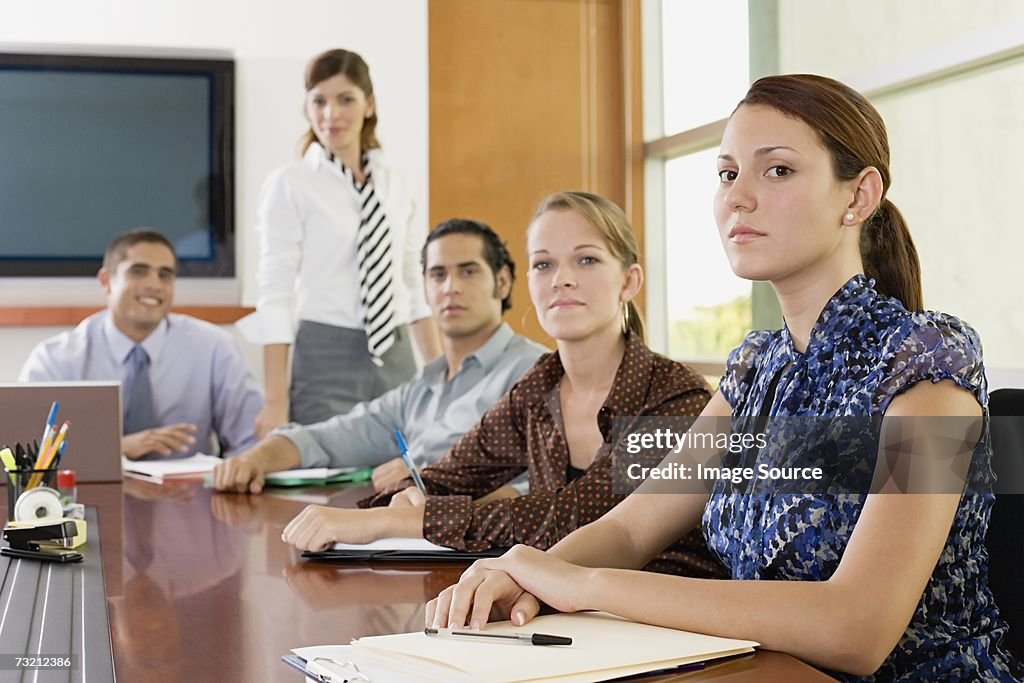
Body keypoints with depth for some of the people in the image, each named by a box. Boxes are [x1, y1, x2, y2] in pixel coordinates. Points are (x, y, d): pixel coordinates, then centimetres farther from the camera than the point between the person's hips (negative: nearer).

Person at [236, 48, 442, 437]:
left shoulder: (393, 183, 9)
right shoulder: (290, 186, -4)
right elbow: (275, 295, -7)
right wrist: (275, 401, -12)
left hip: (397, 358, 5)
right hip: (326, 360, -4)